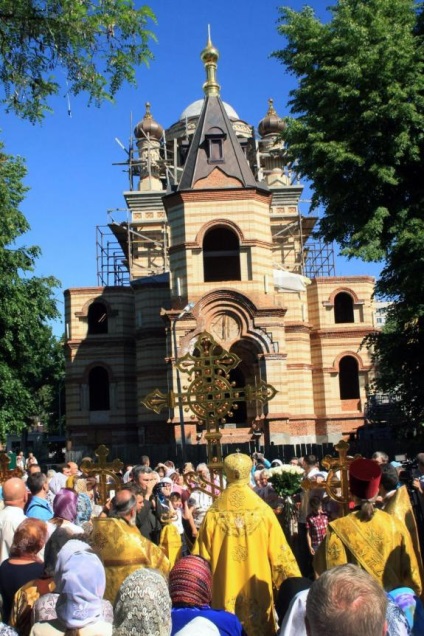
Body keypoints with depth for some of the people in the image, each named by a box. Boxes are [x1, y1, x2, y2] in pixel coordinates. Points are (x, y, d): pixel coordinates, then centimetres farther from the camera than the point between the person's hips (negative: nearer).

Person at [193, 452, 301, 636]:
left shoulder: (213, 515, -7)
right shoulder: (264, 512, -9)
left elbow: (201, 558, 0)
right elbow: (279, 554, -5)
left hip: (225, 594, 1)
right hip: (257, 595, 0)